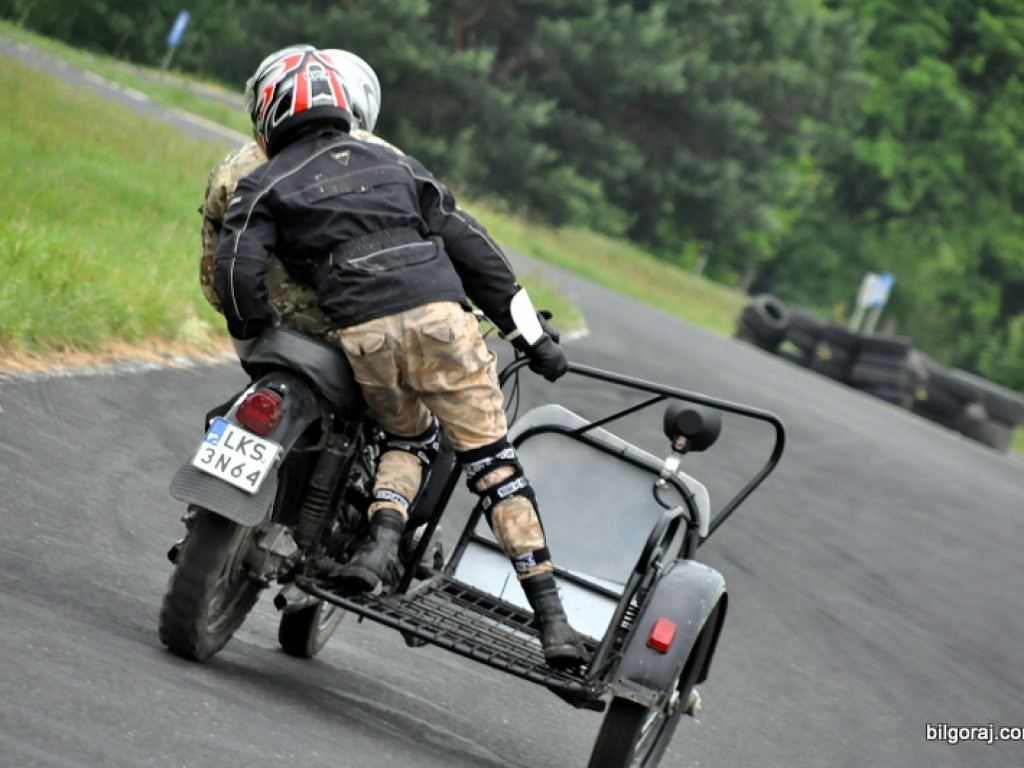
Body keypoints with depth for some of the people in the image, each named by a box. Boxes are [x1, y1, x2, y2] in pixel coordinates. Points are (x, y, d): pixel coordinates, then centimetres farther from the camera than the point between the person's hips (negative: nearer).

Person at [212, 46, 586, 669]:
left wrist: (257, 344, 17)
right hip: (439, 316, 1)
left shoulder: (265, 186, 16)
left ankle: (383, 531, -4)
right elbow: (468, 241, 18)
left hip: (361, 336, -1)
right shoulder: (393, 163, 25)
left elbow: (238, 272, 0)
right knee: (492, 461, 3)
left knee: (409, 438, 25)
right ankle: (552, 616, -5)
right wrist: (530, 333, 19)